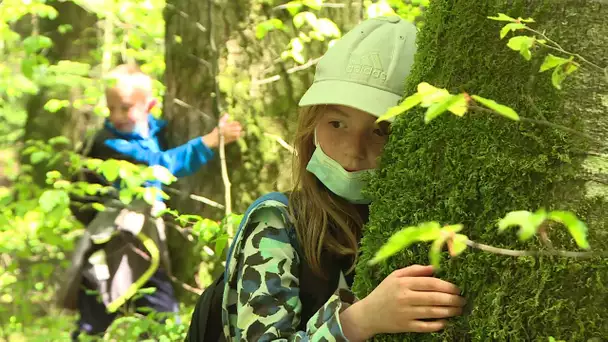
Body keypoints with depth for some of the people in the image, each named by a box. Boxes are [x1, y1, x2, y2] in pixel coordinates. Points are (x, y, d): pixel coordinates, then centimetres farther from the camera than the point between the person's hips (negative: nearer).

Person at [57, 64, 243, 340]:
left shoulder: (155, 129, 1)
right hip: (112, 248, -6)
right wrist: (213, 139, -31)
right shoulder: (109, 144, -20)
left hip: (147, 242, 6)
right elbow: (165, 163, -29)